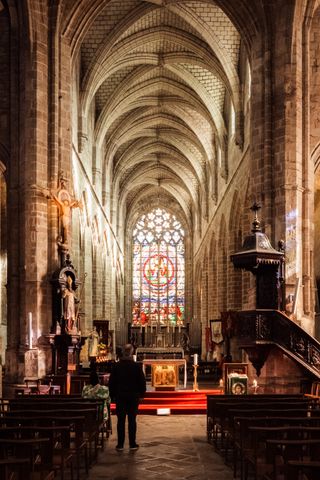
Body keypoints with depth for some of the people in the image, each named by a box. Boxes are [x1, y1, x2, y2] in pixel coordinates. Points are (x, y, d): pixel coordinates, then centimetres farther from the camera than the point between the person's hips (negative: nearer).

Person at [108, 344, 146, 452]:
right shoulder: (136, 366, -7)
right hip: (133, 396, -1)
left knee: (121, 420, 5)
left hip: (120, 396, 1)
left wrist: (112, 395, 10)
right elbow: (142, 381, -2)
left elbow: (111, 382, 1)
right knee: (132, 420, 5)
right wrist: (141, 394, 8)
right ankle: (132, 444, 8)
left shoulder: (116, 366, -3)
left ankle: (120, 444, 5)